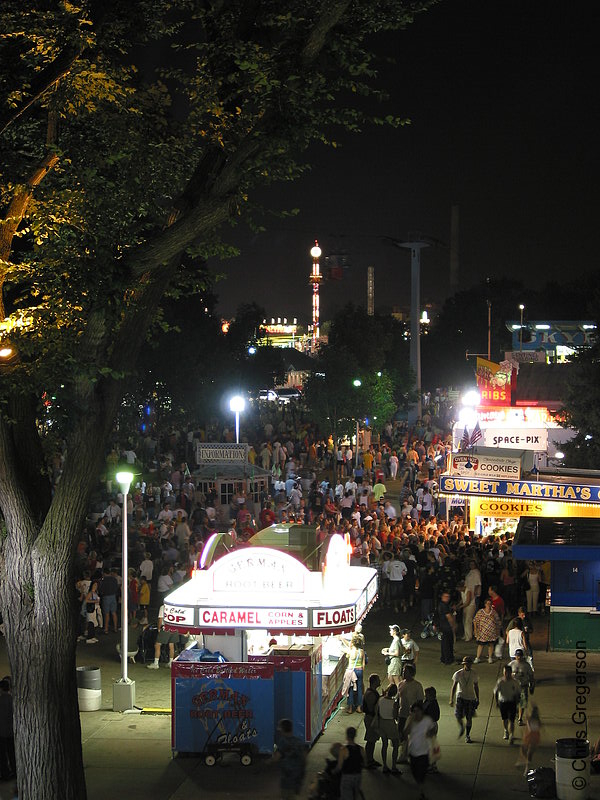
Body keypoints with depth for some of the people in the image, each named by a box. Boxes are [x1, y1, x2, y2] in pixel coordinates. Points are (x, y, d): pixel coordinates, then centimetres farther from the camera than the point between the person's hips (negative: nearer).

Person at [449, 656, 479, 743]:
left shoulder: (474, 674, 0)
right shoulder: (458, 674, -5)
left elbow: (476, 687, 10)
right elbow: (454, 687, 0)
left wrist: (477, 699, 10)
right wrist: (451, 700, -4)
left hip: (471, 698, 1)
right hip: (460, 697, -1)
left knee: (469, 718, 2)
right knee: (458, 716, -14)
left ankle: (467, 736, 18)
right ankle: (461, 728, 19)